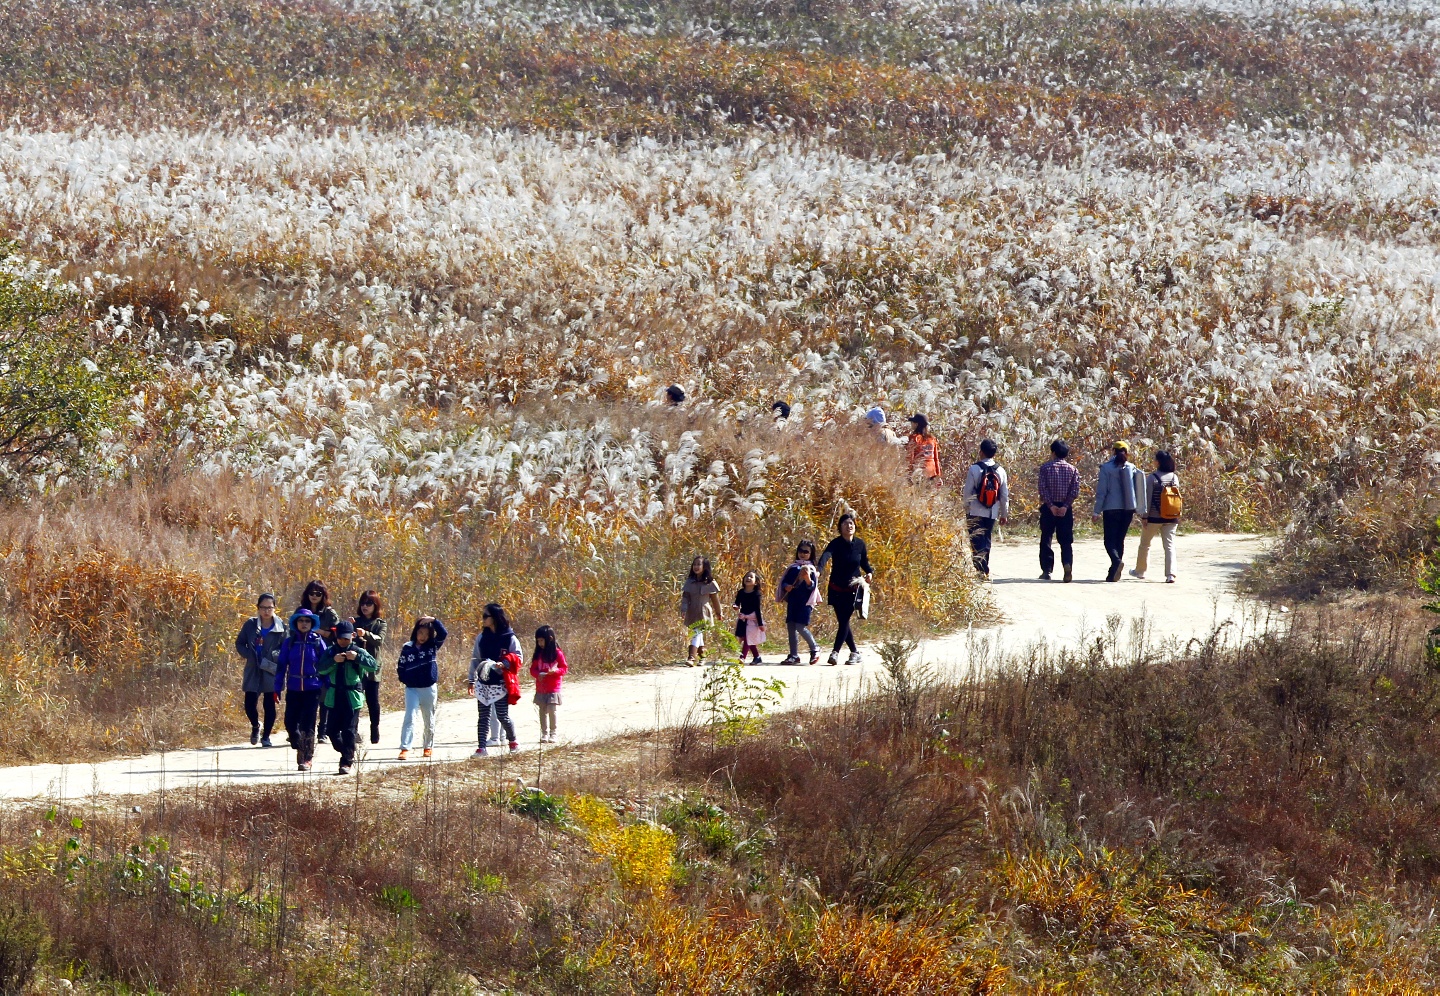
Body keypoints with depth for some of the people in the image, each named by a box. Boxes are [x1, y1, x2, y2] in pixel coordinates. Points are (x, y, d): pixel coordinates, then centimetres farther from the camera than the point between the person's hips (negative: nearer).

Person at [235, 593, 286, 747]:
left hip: (271, 671, -1)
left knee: (269, 704, 2)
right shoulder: (251, 624, 1)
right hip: (253, 671, 1)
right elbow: (240, 643, 7)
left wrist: (277, 655, -17)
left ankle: (266, 736, 16)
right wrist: (249, 656, -8)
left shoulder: (280, 627, -2)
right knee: (250, 704, -1)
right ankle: (255, 726, 30)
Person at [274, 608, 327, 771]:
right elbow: (281, 666, 5)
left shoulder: (318, 642, 0)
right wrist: (277, 688, 1)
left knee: (307, 724, -5)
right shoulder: (289, 643, 3)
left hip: (312, 690, -2)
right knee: (290, 723, 1)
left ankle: (307, 759, 4)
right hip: (293, 689, 2)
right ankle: (300, 750, 27)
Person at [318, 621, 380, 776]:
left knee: (349, 731, -6)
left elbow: (374, 666, -14)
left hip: (352, 697, -4)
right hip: (334, 697, 4)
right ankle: (348, 755, 26)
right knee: (333, 731, 6)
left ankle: (347, 762, -1)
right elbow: (320, 669, -5)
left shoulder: (359, 652, -2)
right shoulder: (330, 652, 6)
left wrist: (357, 657, -25)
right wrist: (333, 661, -21)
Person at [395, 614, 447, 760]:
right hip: (412, 689, -1)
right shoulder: (407, 648, 0)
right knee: (409, 718, -12)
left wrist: (434, 621, -21)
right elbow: (400, 667, 5)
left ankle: (429, 746, 28)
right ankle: (405, 748, -17)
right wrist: (405, 680, -7)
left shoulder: (432, 646, 1)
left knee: (429, 720, 12)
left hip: (429, 688, 1)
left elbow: (443, 633, -12)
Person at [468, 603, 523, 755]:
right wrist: (472, 680, 9)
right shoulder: (482, 638, 8)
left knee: (503, 716, 1)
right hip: (483, 683, 4)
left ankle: (513, 740, 25)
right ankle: (481, 747, 1)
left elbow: (519, 658, -6)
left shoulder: (509, 638, -6)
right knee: (483, 715, 1)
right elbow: (475, 659, 12)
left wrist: (504, 664, -23)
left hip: (500, 683, -4)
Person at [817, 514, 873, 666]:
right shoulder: (835, 544, -11)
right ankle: (855, 652, 18)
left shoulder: (860, 544, -2)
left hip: (853, 589, 0)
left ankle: (835, 652, -12)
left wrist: (869, 573, -10)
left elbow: (864, 562, 13)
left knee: (844, 620, -10)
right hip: (837, 589, 0)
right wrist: (818, 569, -51)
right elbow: (826, 556, -30)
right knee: (842, 621, 4)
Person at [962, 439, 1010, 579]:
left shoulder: (975, 469, -9)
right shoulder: (1000, 471, 3)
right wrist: (1004, 514, 17)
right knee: (986, 540, 14)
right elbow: (1005, 495, 7)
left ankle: (981, 571, -14)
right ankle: (984, 571, 17)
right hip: (992, 513, 4)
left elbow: (968, 492, -6)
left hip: (975, 512, -4)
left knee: (977, 541, -3)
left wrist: (966, 509, 7)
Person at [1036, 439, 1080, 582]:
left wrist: (1050, 505, -11)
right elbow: (1075, 491, -4)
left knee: (1046, 539, 8)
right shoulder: (1072, 470, 4)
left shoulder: (1046, 467, -2)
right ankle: (1067, 564, -21)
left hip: (1049, 507, -2)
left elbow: (1042, 488, -10)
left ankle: (1047, 570, 6)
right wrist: (1066, 506, -7)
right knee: (1066, 541, 2)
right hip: (1066, 509, 2)